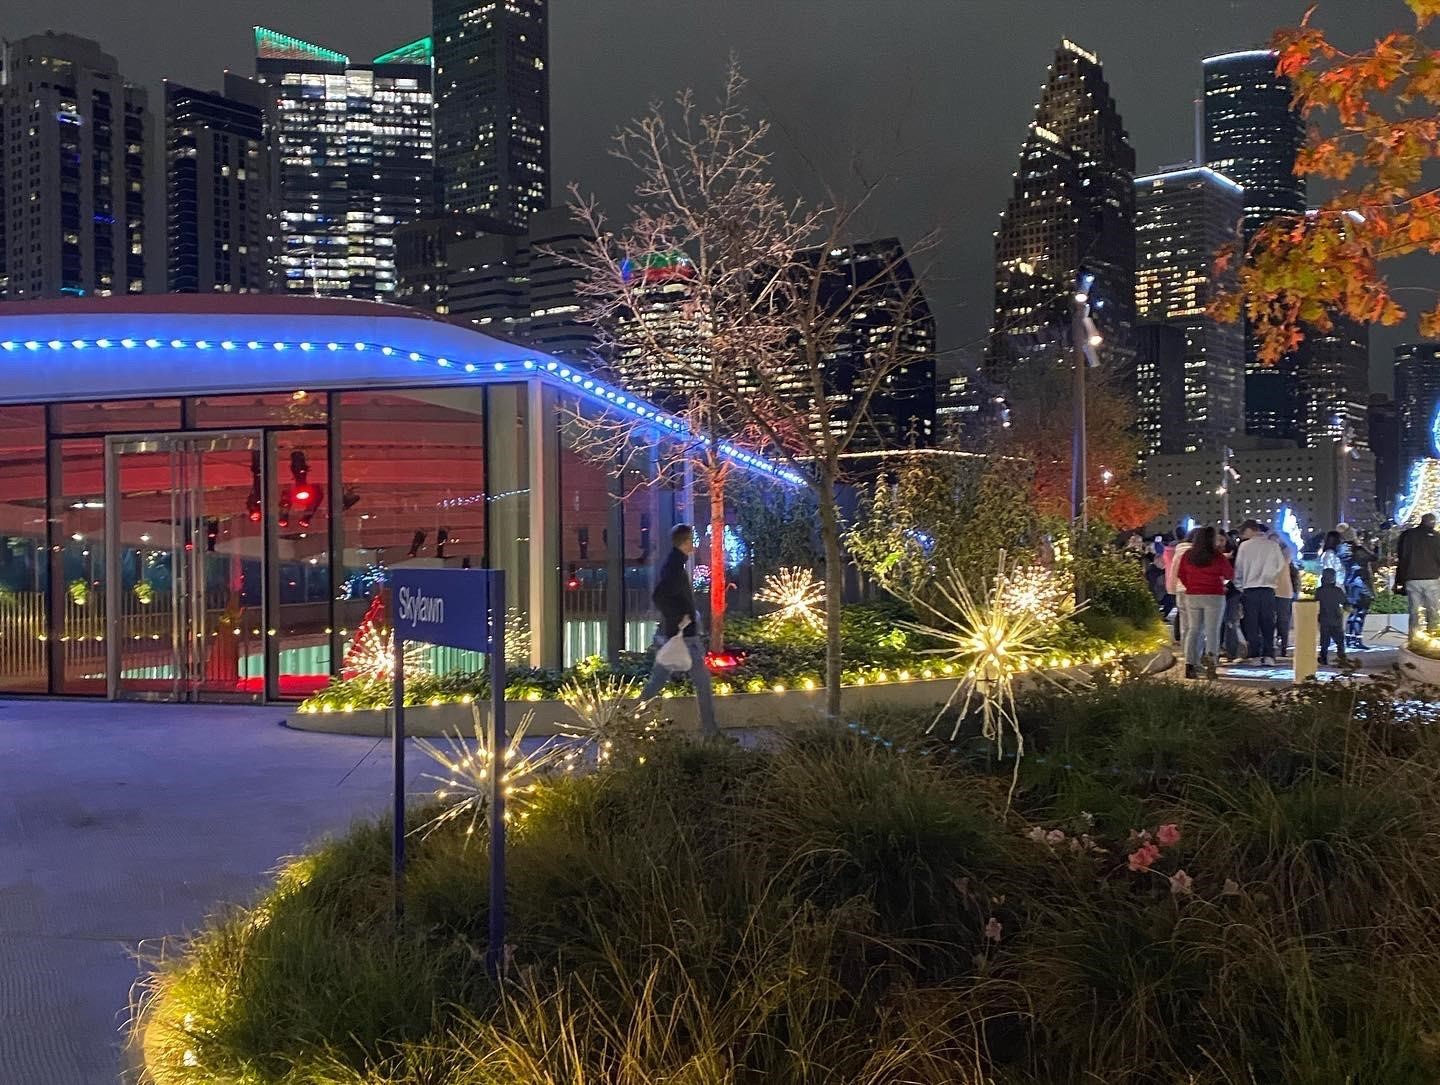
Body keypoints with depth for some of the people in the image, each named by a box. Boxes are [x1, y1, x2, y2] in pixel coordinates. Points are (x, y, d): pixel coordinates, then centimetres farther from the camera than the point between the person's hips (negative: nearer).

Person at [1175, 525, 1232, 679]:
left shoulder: (1187, 555, -1)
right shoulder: (1217, 556, -11)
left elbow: (1181, 574, 9)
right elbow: (1229, 574, 2)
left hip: (1192, 596, 3)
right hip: (1214, 596, -3)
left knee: (1193, 630, 8)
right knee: (1212, 630, 2)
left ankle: (1190, 664, 1)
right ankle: (1211, 659, -17)